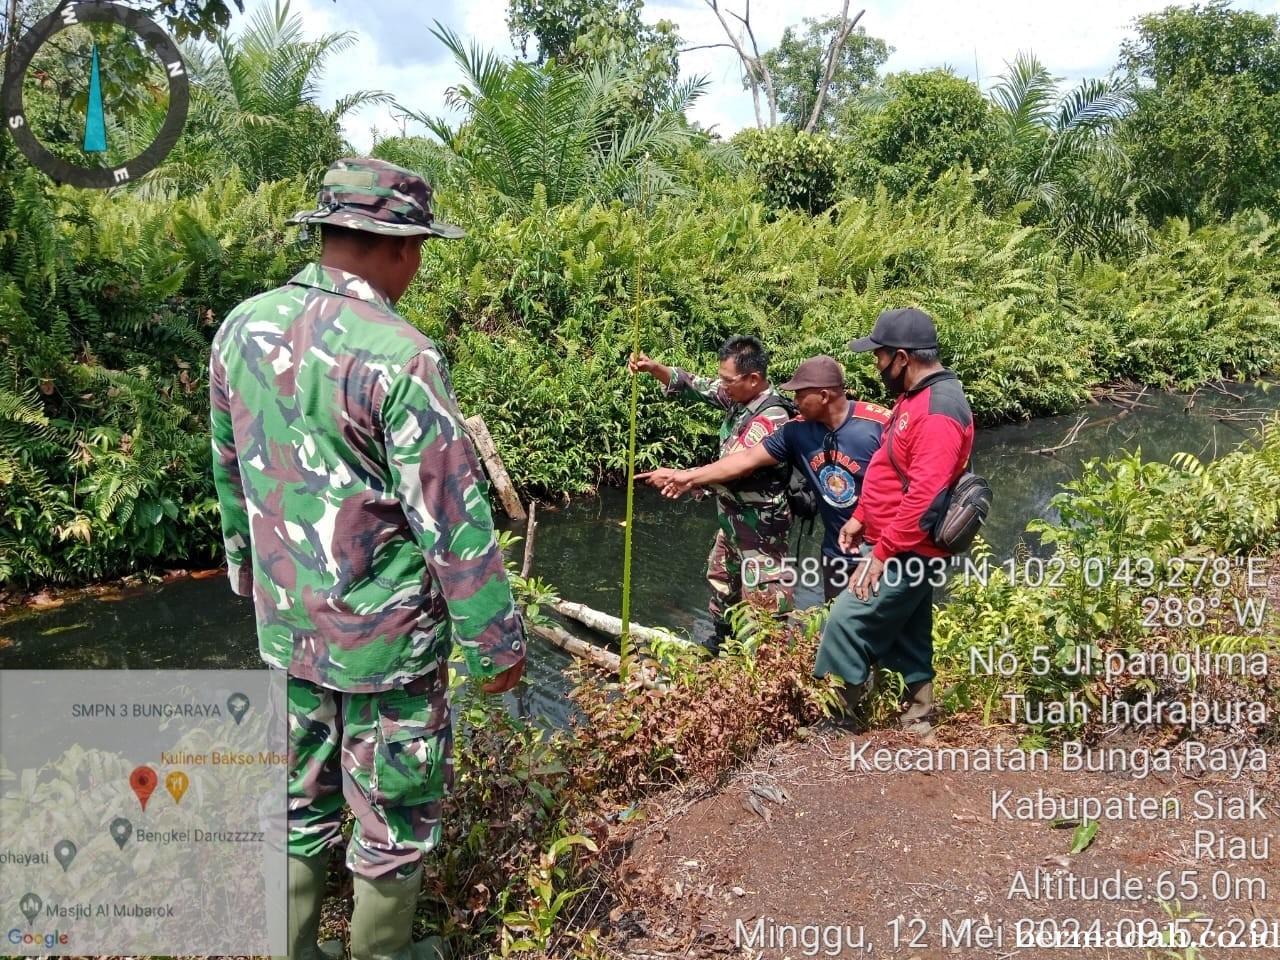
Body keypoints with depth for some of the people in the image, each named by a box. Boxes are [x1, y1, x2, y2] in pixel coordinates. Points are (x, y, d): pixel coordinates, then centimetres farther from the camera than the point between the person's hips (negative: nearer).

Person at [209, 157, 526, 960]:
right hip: (386, 635, -7)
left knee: (300, 803, 22)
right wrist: (497, 643, -10)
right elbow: (454, 519, -20)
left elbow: (231, 473, 12)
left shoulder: (243, 328, 0)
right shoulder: (399, 356, -23)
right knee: (396, 815, 14)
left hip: (286, 627, 7)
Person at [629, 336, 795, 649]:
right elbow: (695, 386, 4)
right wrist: (653, 367, -10)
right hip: (734, 519, 10)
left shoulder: (770, 420, -29)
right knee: (721, 579, 27)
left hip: (759, 527, -10)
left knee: (763, 602, -3)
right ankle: (722, 642, 47)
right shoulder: (738, 394, -3)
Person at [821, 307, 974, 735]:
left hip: (905, 552, -10)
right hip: (901, 547, 10)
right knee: (904, 638, 17)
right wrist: (860, 517, 14)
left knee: (847, 623, -7)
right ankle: (918, 721, 29)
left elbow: (925, 496, -28)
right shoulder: (915, 396, 11)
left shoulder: (939, 409, -23)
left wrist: (882, 554, -25)